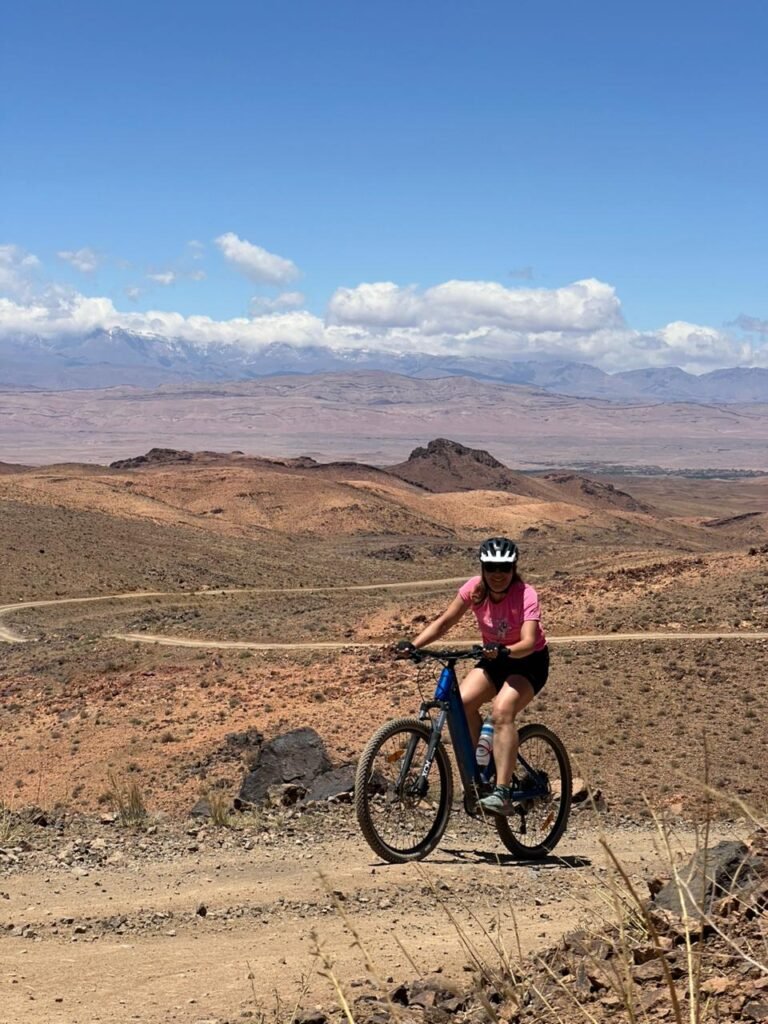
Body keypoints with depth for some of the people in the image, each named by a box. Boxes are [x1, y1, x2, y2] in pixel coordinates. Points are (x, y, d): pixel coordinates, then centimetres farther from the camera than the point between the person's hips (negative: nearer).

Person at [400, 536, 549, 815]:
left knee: (502, 710, -31)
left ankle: (502, 792, -32)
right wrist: (413, 645, -22)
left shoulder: (525, 594, -24)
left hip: (528, 661, -5)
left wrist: (505, 651, -56)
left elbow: (529, 642, -36)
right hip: (494, 659, 5)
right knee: (462, 702, -22)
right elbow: (444, 622, -8)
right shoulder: (475, 588, -11)